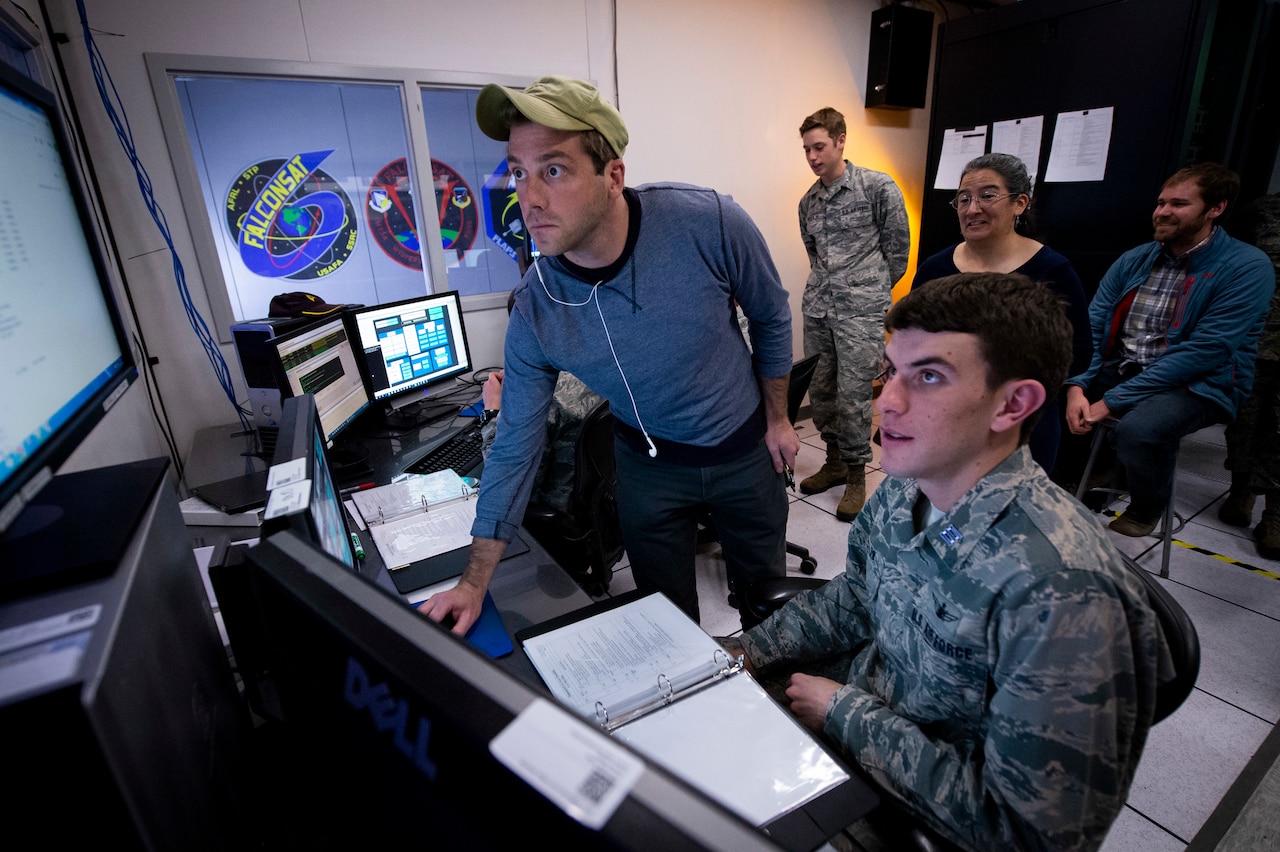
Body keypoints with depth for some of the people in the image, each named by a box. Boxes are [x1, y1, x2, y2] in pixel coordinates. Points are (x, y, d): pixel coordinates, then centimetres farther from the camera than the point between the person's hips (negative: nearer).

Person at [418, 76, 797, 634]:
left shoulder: (709, 223, -27)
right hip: (648, 462, 0)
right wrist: (474, 583, -10)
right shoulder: (535, 310, -21)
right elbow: (514, 450, -12)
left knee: (764, 589, 21)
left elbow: (771, 318, -7)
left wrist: (777, 418, 3)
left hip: (744, 447, 1)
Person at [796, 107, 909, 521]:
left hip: (861, 310, -5)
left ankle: (857, 475, 11)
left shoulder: (879, 187, -3)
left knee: (853, 396, -6)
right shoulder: (808, 202, 12)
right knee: (819, 390, 9)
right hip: (817, 308, 6)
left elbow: (898, 247, 2)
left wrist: (873, 288, 8)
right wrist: (827, 285, 16)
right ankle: (835, 461, 27)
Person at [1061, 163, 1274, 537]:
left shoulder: (1247, 267, -8)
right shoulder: (1133, 261, 8)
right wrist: (1077, 387, -19)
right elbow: (1090, 329, 0)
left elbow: (1205, 351, -18)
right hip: (1118, 370, 5)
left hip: (1198, 385, -5)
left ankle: (1145, 513, -2)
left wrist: (1112, 401, -25)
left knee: (1138, 429, -35)